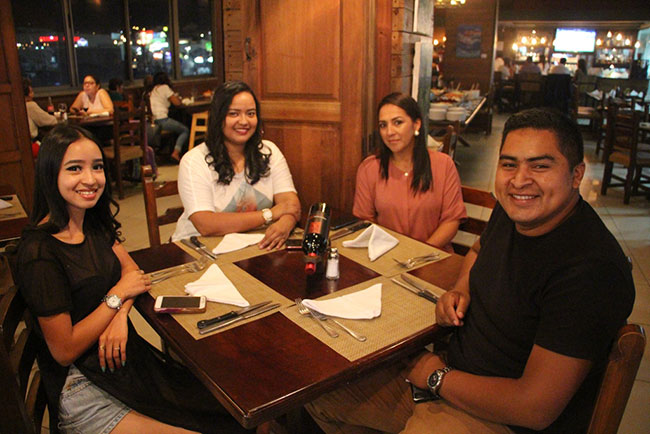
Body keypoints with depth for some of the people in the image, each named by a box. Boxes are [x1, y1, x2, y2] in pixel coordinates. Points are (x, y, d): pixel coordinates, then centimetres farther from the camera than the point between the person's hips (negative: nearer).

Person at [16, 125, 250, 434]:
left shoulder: (93, 223, 4)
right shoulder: (40, 252, -21)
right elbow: (64, 351, -18)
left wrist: (120, 315, -11)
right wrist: (118, 295, -12)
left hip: (125, 357, 7)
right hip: (84, 386, -7)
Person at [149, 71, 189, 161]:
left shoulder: (153, 90, 22)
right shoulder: (164, 87, -1)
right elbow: (177, 103, -3)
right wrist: (177, 97, 20)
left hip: (152, 121, 8)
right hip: (162, 120, -8)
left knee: (181, 128, 24)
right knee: (185, 130, 6)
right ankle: (176, 152, -12)